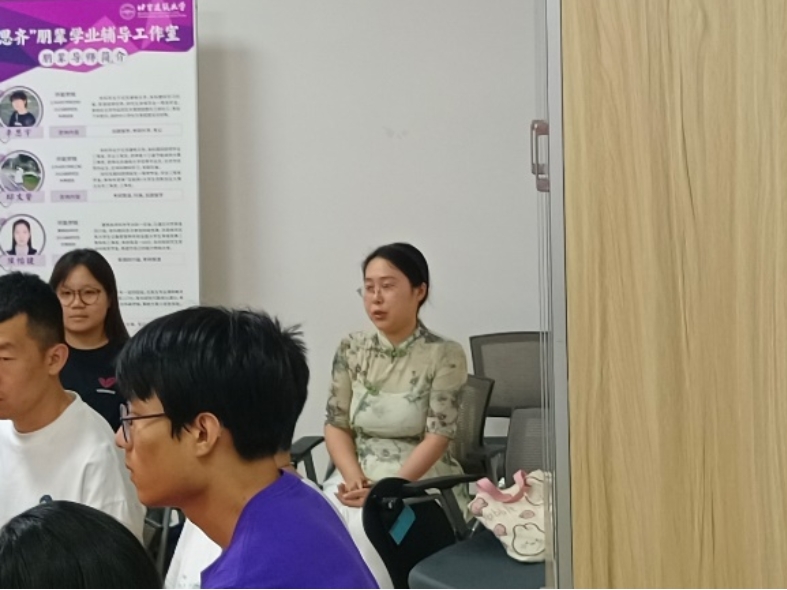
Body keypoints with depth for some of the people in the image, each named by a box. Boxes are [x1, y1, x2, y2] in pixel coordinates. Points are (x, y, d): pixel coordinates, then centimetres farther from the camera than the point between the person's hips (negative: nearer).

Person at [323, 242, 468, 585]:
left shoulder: (445, 355, -6)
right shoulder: (351, 350, 6)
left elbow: (437, 438, -11)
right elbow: (336, 426, 5)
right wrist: (356, 479, -13)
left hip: (422, 482, -3)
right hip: (358, 477, 3)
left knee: (367, 526, -32)